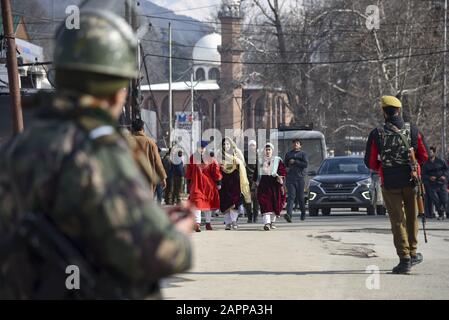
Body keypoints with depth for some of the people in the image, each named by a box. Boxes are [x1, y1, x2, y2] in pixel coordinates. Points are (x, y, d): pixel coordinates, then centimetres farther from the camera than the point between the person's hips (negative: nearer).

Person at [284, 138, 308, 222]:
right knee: (291, 196, -12)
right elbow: (285, 164, 27)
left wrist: (295, 162, -10)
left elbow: (306, 164, -6)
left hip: (300, 178, -1)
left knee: (300, 197, 6)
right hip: (290, 178, 2)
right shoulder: (288, 154, 18)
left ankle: (303, 212, 29)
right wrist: (286, 169, 6)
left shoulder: (303, 154, 8)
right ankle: (289, 214, -26)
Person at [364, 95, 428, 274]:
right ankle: (412, 254, 27)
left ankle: (405, 260, 0)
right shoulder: (413, 131, -2)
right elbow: (424, 156, 4)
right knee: (411, 217, 18)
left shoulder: (377, 134, -8)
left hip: (389, 183, -2)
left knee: (398, 220, 4)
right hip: (411, 181, 2)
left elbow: (370, 162, -5)